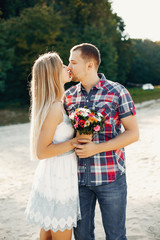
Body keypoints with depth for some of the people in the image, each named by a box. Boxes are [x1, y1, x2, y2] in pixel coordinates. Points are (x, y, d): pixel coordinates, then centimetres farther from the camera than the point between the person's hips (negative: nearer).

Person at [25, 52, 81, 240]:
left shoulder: (53, 104, 7)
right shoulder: (54, 108, -22)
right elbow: (42, 151, -22)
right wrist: (75, 142, -23)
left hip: (52, 174, 9)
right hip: (58, 177, -9)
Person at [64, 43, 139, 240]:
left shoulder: (117, 92, -7)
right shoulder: (69, 96, 6)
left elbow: (133, 133, -9)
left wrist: (96, 148, -19)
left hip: (110, 176, -4)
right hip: (79, 177, 4)